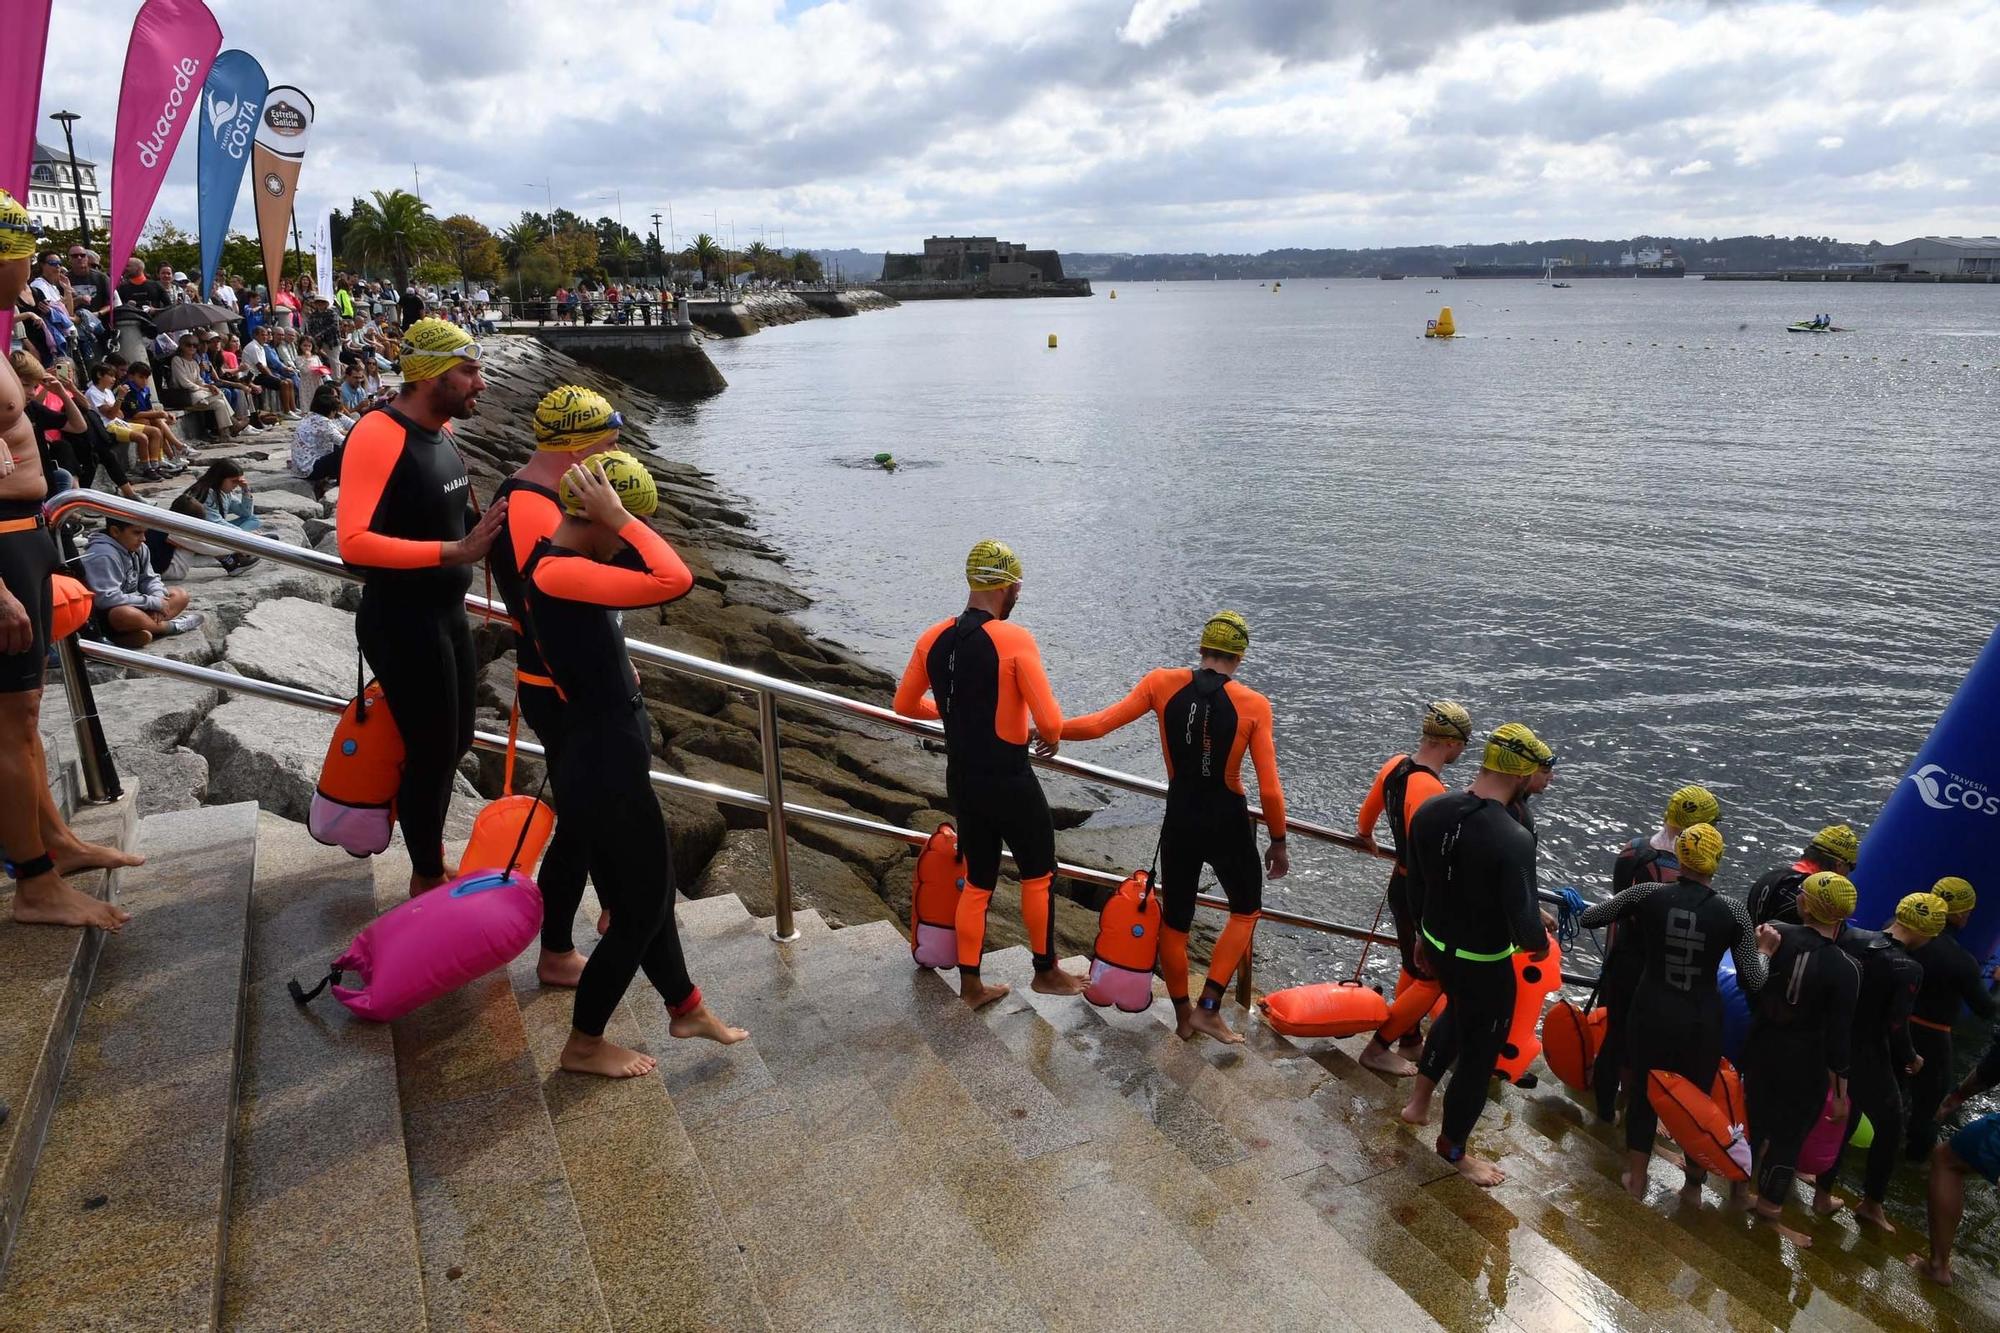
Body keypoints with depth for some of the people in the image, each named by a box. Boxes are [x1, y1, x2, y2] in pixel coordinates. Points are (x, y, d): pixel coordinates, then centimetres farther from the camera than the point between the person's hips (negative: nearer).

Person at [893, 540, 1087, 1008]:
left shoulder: (934, 638, -1)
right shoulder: (1014, 640, -19)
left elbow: (905, 705, 12)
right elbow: (1049, 723, -23)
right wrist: (1052, 737, 0)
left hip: (961, 780, 6)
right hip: (1009, 782, -6)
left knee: (978, 881, 19)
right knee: (1038, 874, 16)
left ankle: (970, 984, 26)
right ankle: (1046, 973, 29)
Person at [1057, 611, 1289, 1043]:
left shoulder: (1162, 683, -9)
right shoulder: (1254, 705, -13)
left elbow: (1099, 724, -10)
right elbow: (1270, 790, -13)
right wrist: (1278, 844, 2)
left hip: (1179, 821, 2)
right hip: (1228, 825, -2)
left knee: (1175, 920, 20)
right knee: (1246, 910, 24)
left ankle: (1183, 1016, 34)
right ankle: (1208, 1007, 17)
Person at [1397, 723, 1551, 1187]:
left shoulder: (1430, 811, -10)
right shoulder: (1515, 840, -31)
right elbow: (1526, 929, -30)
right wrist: (1542, 943, -6)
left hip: (1437, 944, 6)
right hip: (1484, 964, -6)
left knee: (1460, 1011, 34)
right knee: (1479, 1052, 16)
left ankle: (1419, 1100, 44)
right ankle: (1453, 1148, 37)